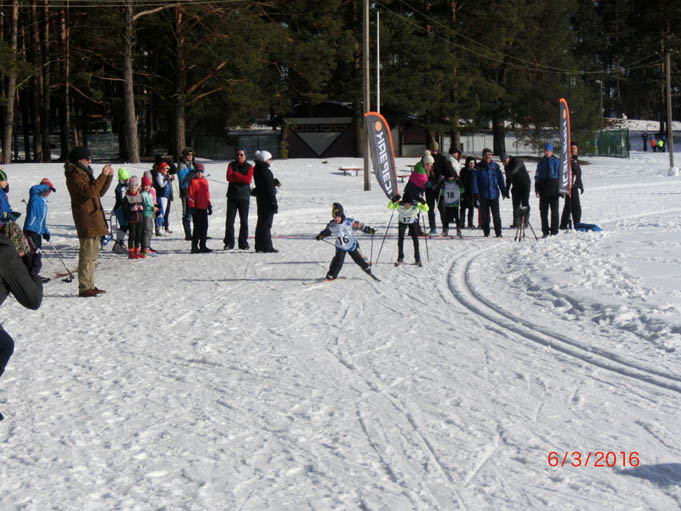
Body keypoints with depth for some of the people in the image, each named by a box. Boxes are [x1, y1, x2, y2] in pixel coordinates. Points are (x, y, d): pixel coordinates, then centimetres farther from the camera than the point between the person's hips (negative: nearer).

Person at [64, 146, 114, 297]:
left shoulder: (85, 173, 20)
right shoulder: (74, 176, -11)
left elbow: (99, 192, 22)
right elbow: (90, 191, -26)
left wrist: (109, 177, 10)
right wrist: (103, 176, -22)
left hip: (94, 219, 10)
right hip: (86, 220, -10)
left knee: (92, 255, 13)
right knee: (87, 255, -11)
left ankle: (90, 286, 19)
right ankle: (84, 288, -11)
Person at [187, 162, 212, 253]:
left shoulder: (205, 181, 13)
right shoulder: (193, 181, -6)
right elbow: (190, 195, -8)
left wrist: (209, 206, 17)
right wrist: (192, 207, -12)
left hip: (204, 208, 6)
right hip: (196, 208, -6)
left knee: (204, 227, 7)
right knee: (197, 227, -5)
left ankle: (203, 246, 14)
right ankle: (194, 246, 1)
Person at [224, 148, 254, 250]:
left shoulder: (249, 167, 5)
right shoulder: (232, 165, 9)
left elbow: (248, 180, -11)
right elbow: (229, 177, -7)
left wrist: (235, 174, -8)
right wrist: (242, 178, -12)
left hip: (244, 196, -1)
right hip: (232, 196, 1)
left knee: (244, 221, 1)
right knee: (229, 220, -4)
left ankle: (243, 243, 7)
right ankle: (229, 243, 0)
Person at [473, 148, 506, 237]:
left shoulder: (496, 166, 9)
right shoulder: (478, 167, 3)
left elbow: (501, 179, 13)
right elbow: (474, 179, 0)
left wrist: (503, 190, 10)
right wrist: (475, 192, -8)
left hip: (494, 194, 1)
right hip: (483, 195, -1)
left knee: (496, 215, -3)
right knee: (485, 215, 4)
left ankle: (498, 232, 1)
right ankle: (486, 232, 12)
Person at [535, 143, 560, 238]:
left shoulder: (556, 161, 0)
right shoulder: (541, 162, 9)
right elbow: (537, 176, 12)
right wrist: (537, 188, 5)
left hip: (553, 188, -3)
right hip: (543, 189, 3)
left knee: (554, 210, 1)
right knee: (543, 211, 2)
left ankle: (554, 230, 7)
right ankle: (545, 231, 8)